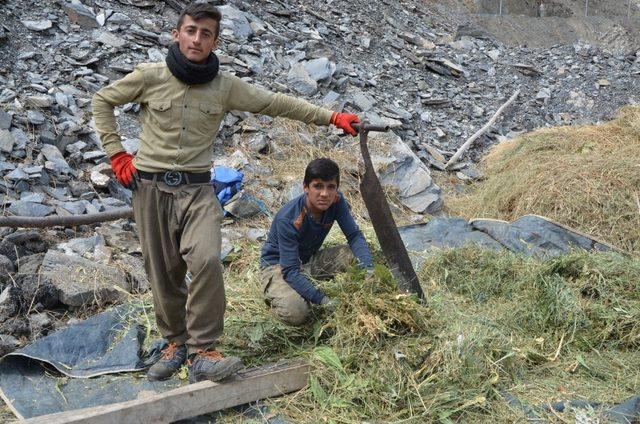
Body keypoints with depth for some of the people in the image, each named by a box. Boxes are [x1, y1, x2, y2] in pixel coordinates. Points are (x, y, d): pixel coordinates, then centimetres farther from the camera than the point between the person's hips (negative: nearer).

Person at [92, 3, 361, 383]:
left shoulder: (226, 86, -2)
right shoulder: (150, 77, -3)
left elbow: (278, 103, 3)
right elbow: (103, 101, 11)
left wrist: (332, 117, 0)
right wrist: (117, 154, 3)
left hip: (197, 189, 0)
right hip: (150, 187, 1)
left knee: (207, 261, -23)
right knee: (163, 273, 6)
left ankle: (202, 352, -13)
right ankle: (176, 343, 26)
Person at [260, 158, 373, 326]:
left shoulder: (337, 202, -16)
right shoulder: (288, 220, -33)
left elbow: (355, 236, -14)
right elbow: (290, 271, -33)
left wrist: (368, 269, -34)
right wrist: (323, 300, -42)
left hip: (309, 259, 6)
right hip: (278, 265, -5)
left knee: (356, 256, -19)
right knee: (296, 312, -34)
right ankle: (276, 293, 0)